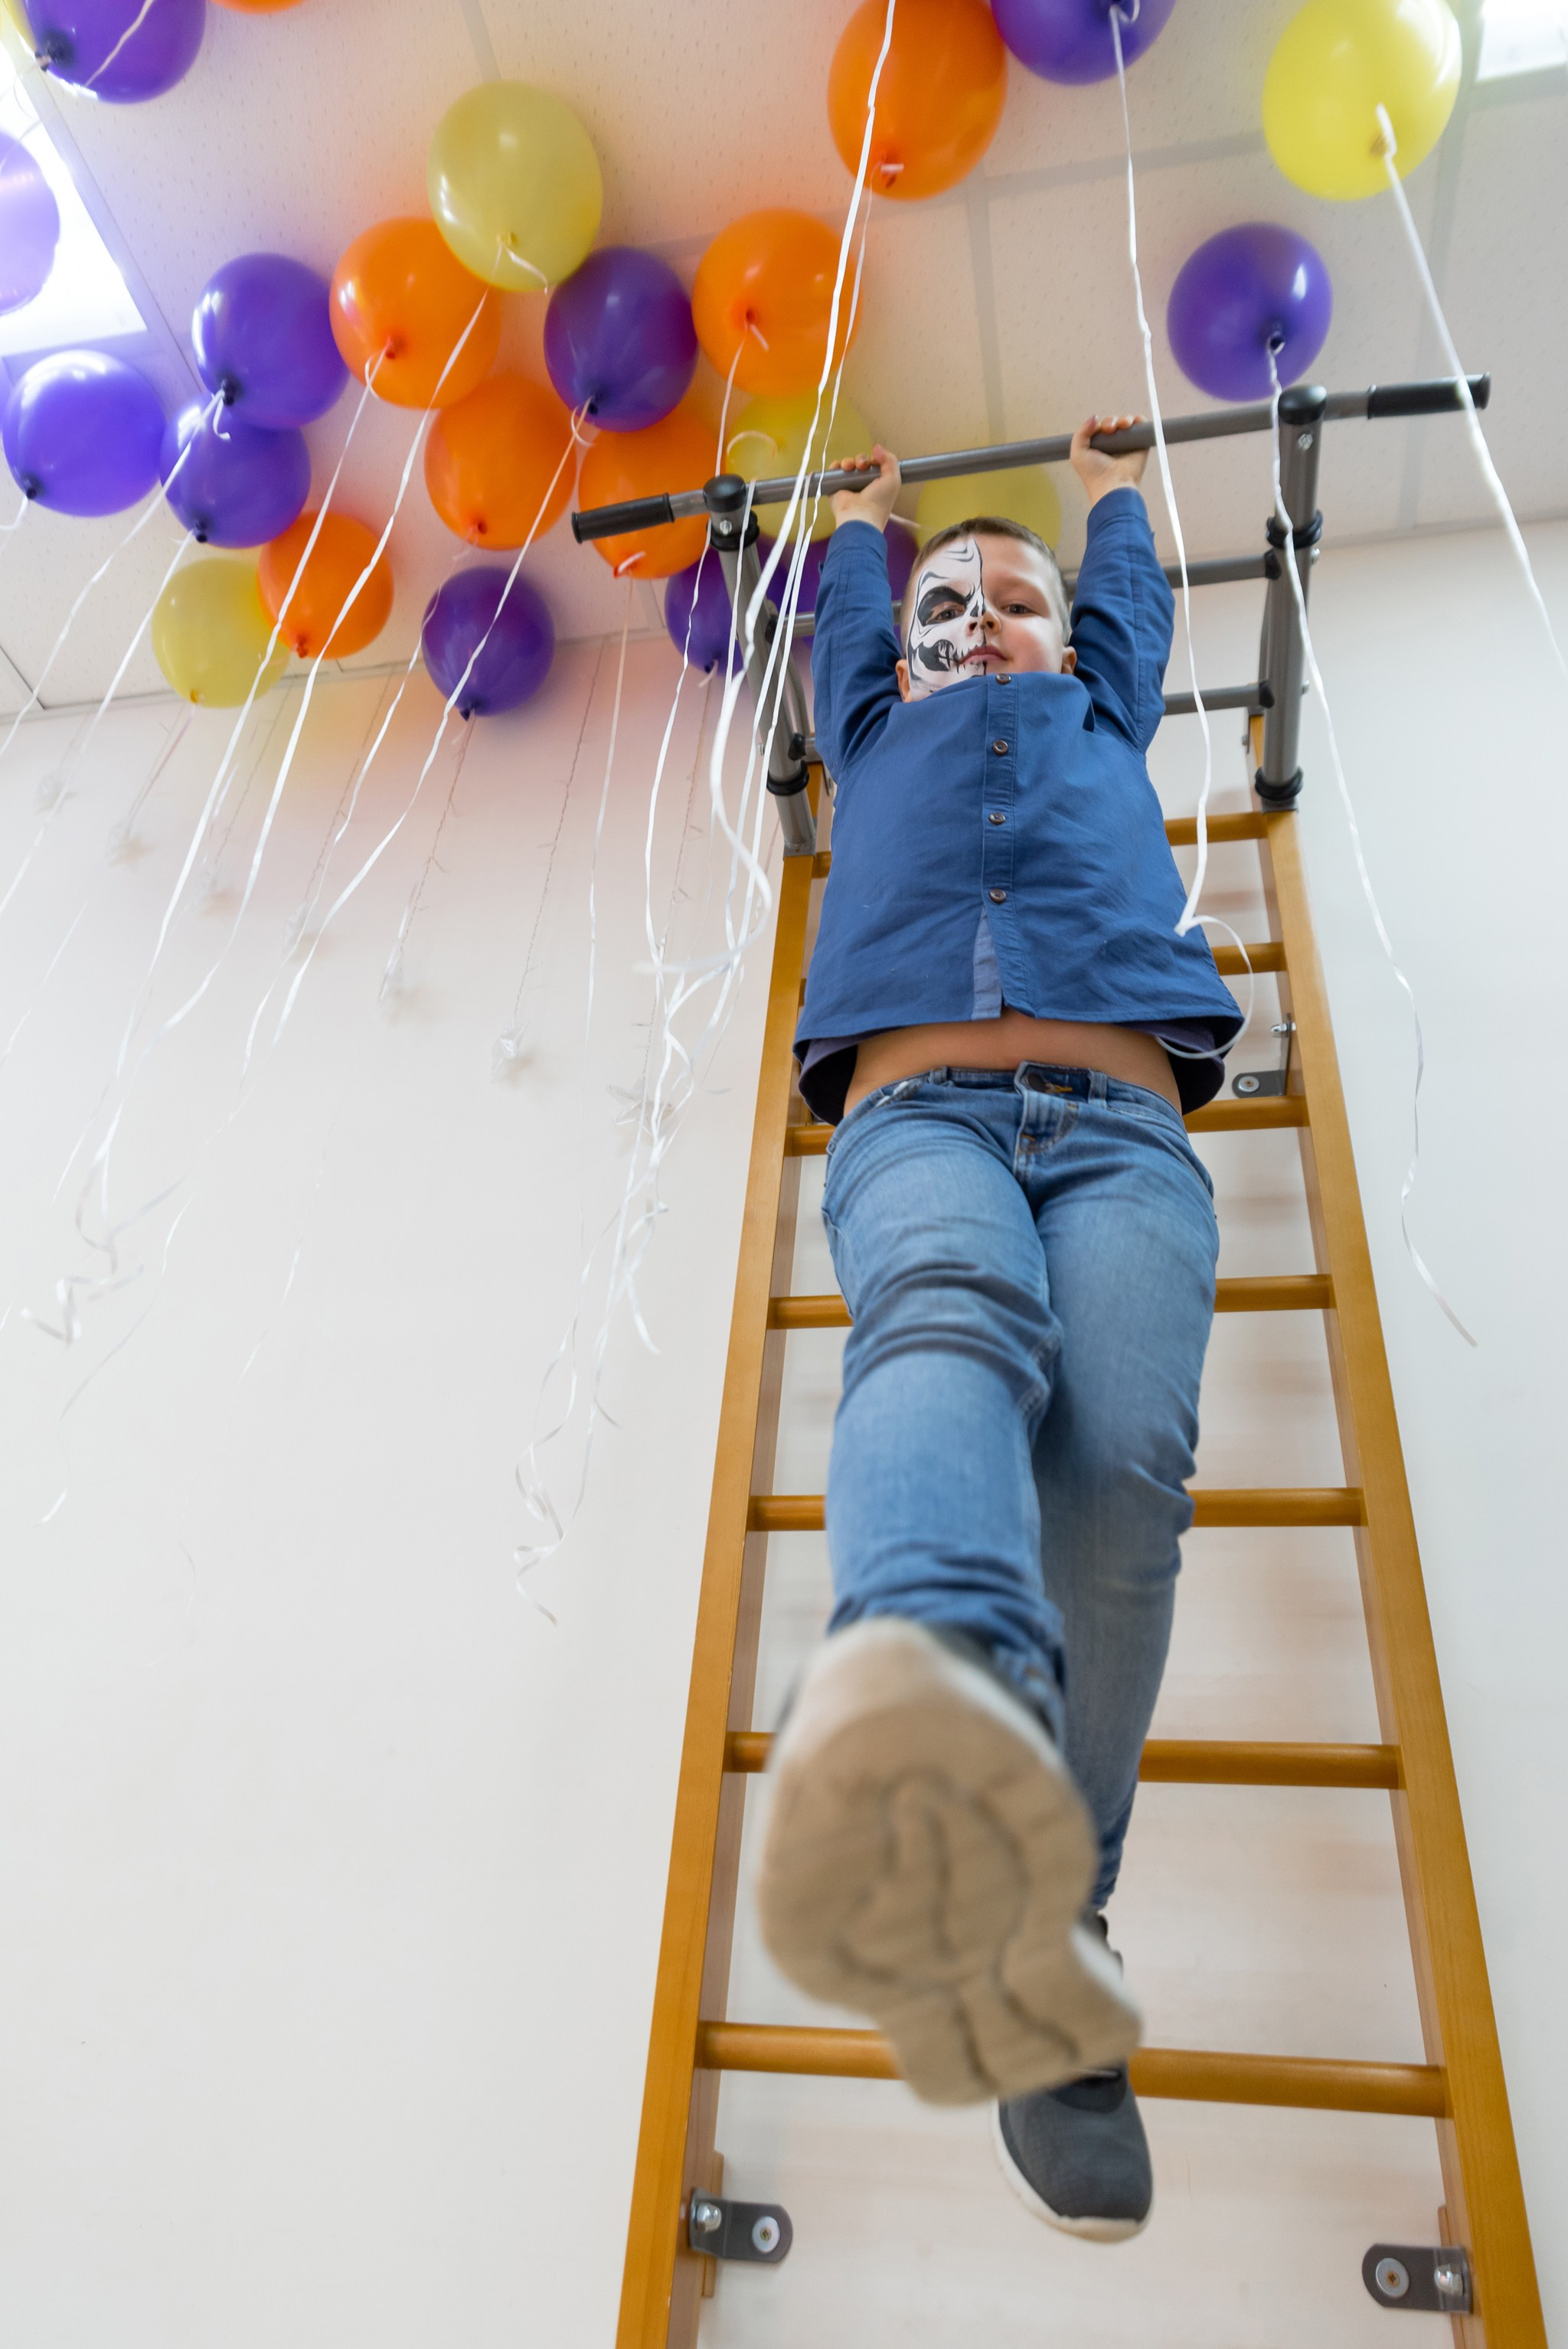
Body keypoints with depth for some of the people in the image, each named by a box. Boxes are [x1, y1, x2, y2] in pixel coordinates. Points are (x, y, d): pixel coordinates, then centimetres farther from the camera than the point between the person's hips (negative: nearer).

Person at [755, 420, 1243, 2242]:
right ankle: (944, 1704, -64)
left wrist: (1106, 480, 73)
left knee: (1121, 1468, -26)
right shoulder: (878, 739, 38)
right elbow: (840, 614, 54)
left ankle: (1039, 1934, -22)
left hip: (1122, 1129, 2)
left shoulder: (1100, 725, 39)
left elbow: (1133, 595, 54)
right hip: (915, 1116, -1)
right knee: (946, 1320, -36)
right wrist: (862, 511, 72)